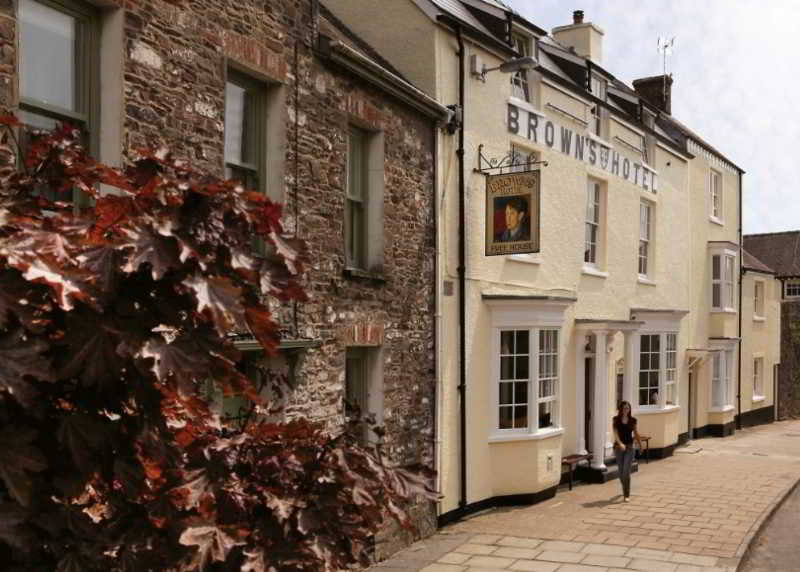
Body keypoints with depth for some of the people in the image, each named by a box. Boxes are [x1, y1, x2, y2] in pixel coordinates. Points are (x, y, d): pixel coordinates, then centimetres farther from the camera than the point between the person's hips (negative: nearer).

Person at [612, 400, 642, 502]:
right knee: (621, 472, 9)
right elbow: (615, 433, -14)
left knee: (626, 472, -11)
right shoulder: (616, 420, -3)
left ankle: (627, 495, -5)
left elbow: (636, 433, 14)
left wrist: (640, 444, 22)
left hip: (629, 448, -1)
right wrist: (620, 443, -30)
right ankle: (625, 489, 36)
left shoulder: (632, 420, 1)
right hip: (619, 447, 1)